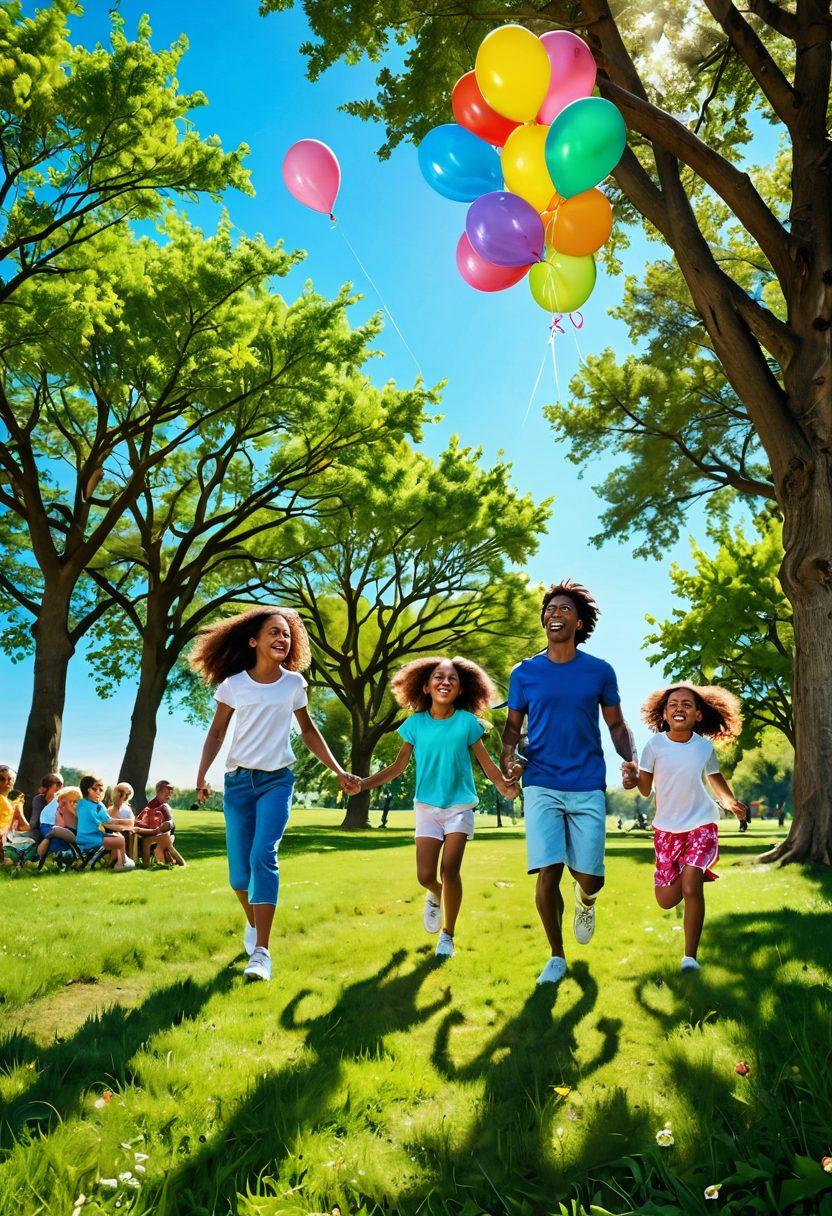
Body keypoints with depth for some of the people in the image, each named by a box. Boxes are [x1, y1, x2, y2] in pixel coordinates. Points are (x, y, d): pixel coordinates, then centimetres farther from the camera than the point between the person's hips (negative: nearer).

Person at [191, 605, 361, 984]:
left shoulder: (293, 683, 0)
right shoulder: (233, 684, -3)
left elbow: (309, 732, 11)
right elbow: (217, 731, 5)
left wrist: (339, 772, 7)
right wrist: (201, 775, -9)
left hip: (276, 781, -1)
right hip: (238, 781, 1)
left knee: (263, 857, -18)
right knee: (240, 868, 4)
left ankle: (261, 952, -16)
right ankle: (253, 923, 36)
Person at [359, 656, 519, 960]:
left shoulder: (467, 722, -7)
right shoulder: (415, 724, -3)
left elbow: (485, 761, -4)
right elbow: (398, 767, 3)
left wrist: (504, 785, -23)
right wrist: (363, 783, -9)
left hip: (460, 806, -1)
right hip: (427, 807, 1)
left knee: (450, 871, -8)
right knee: (425, 875, -6)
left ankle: (447, 935, 14)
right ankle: (435, 895, 33)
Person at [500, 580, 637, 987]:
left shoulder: (600, 672, 3)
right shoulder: (524, 673, 3)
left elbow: (617, 725, 10)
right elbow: (513, 726, 10)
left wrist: (631, 760, -8)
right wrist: (508, 756, -10)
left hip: (587, 788, 0)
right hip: (542, 785, 0)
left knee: (589, 878, 0)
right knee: (548, 874, -7)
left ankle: (585, 903, 40)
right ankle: (556, 957, 16)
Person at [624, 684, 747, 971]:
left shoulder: (705, 746, -7)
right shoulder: (655, 745, -12)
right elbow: (645, 788, -7)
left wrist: (730, 801, -5)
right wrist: (632, 781, -29)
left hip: (701, 825, -1)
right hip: (666, 828, 1)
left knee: (691, 889, -19)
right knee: (666, 901, 5)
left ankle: (690, 956, 0)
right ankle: (690, 875, 38)